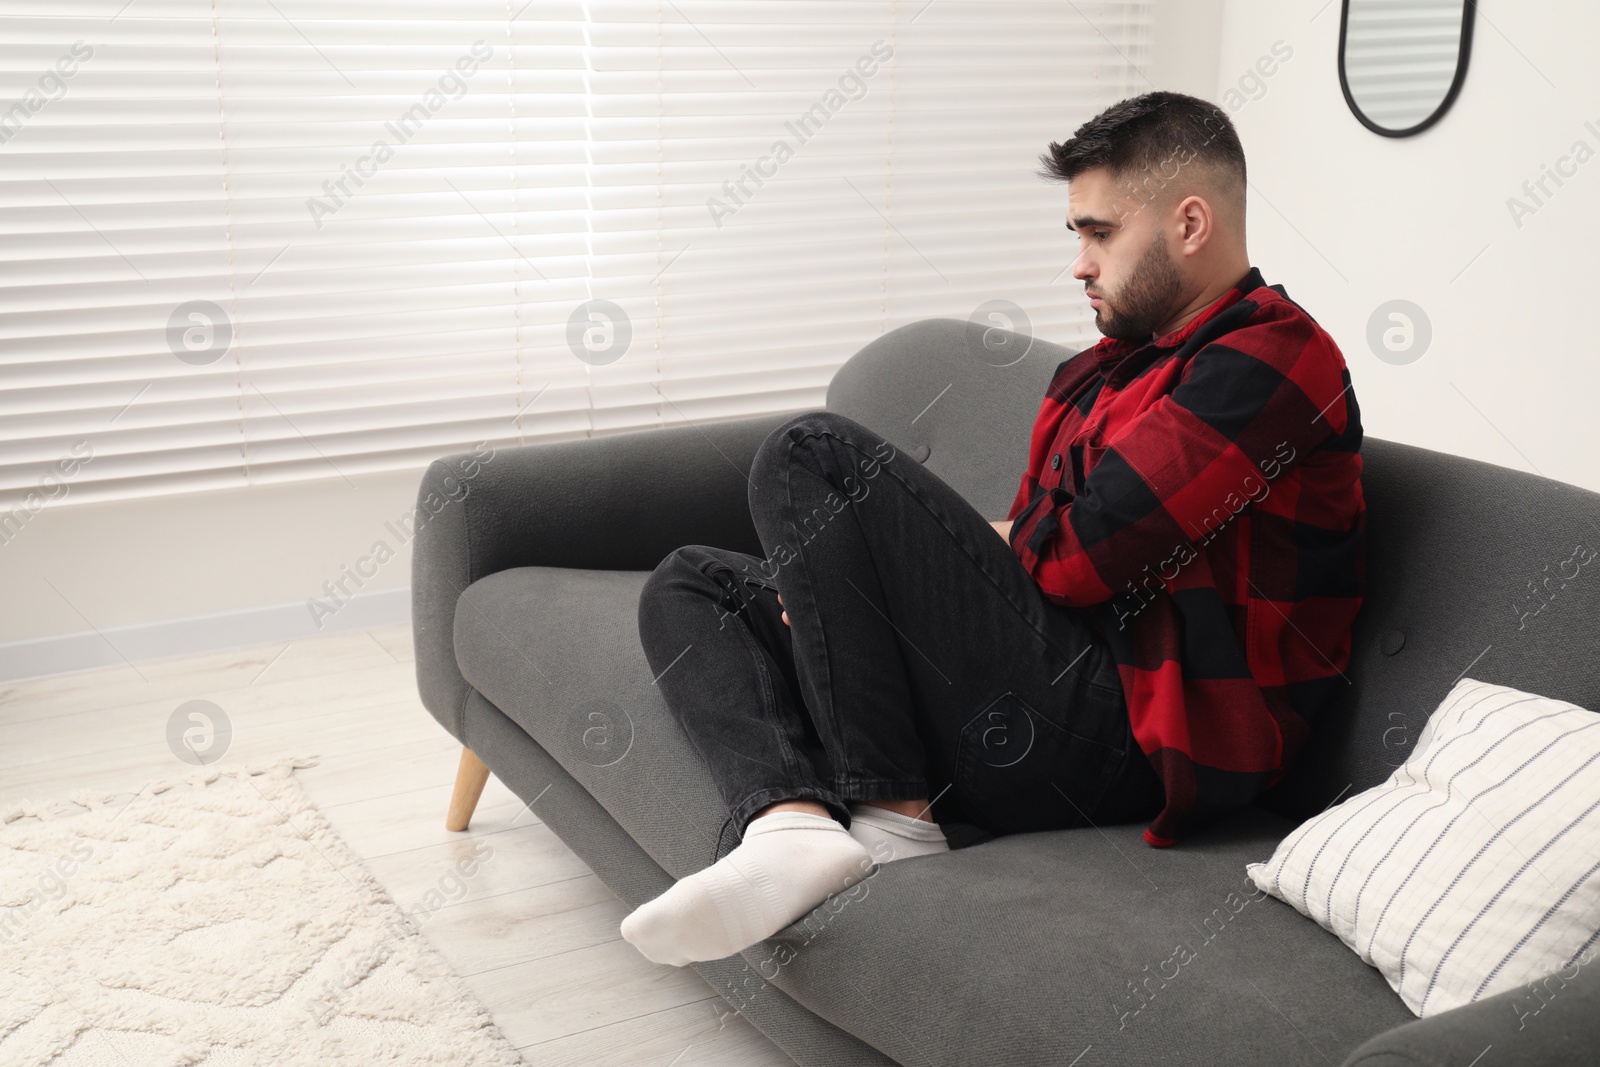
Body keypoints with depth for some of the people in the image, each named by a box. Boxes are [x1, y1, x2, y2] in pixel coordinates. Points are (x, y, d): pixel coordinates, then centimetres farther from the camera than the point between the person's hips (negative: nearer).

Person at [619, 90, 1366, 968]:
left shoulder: (1269, 362, -8)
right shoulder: (1107, 366, 23)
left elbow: (1077, 559, -17)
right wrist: (847, 576, 1)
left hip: (1117, 738, -10)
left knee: (811, 454, -17)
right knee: (688, 586, 12)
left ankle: (893, 822, -16)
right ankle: (794, 825, -18)